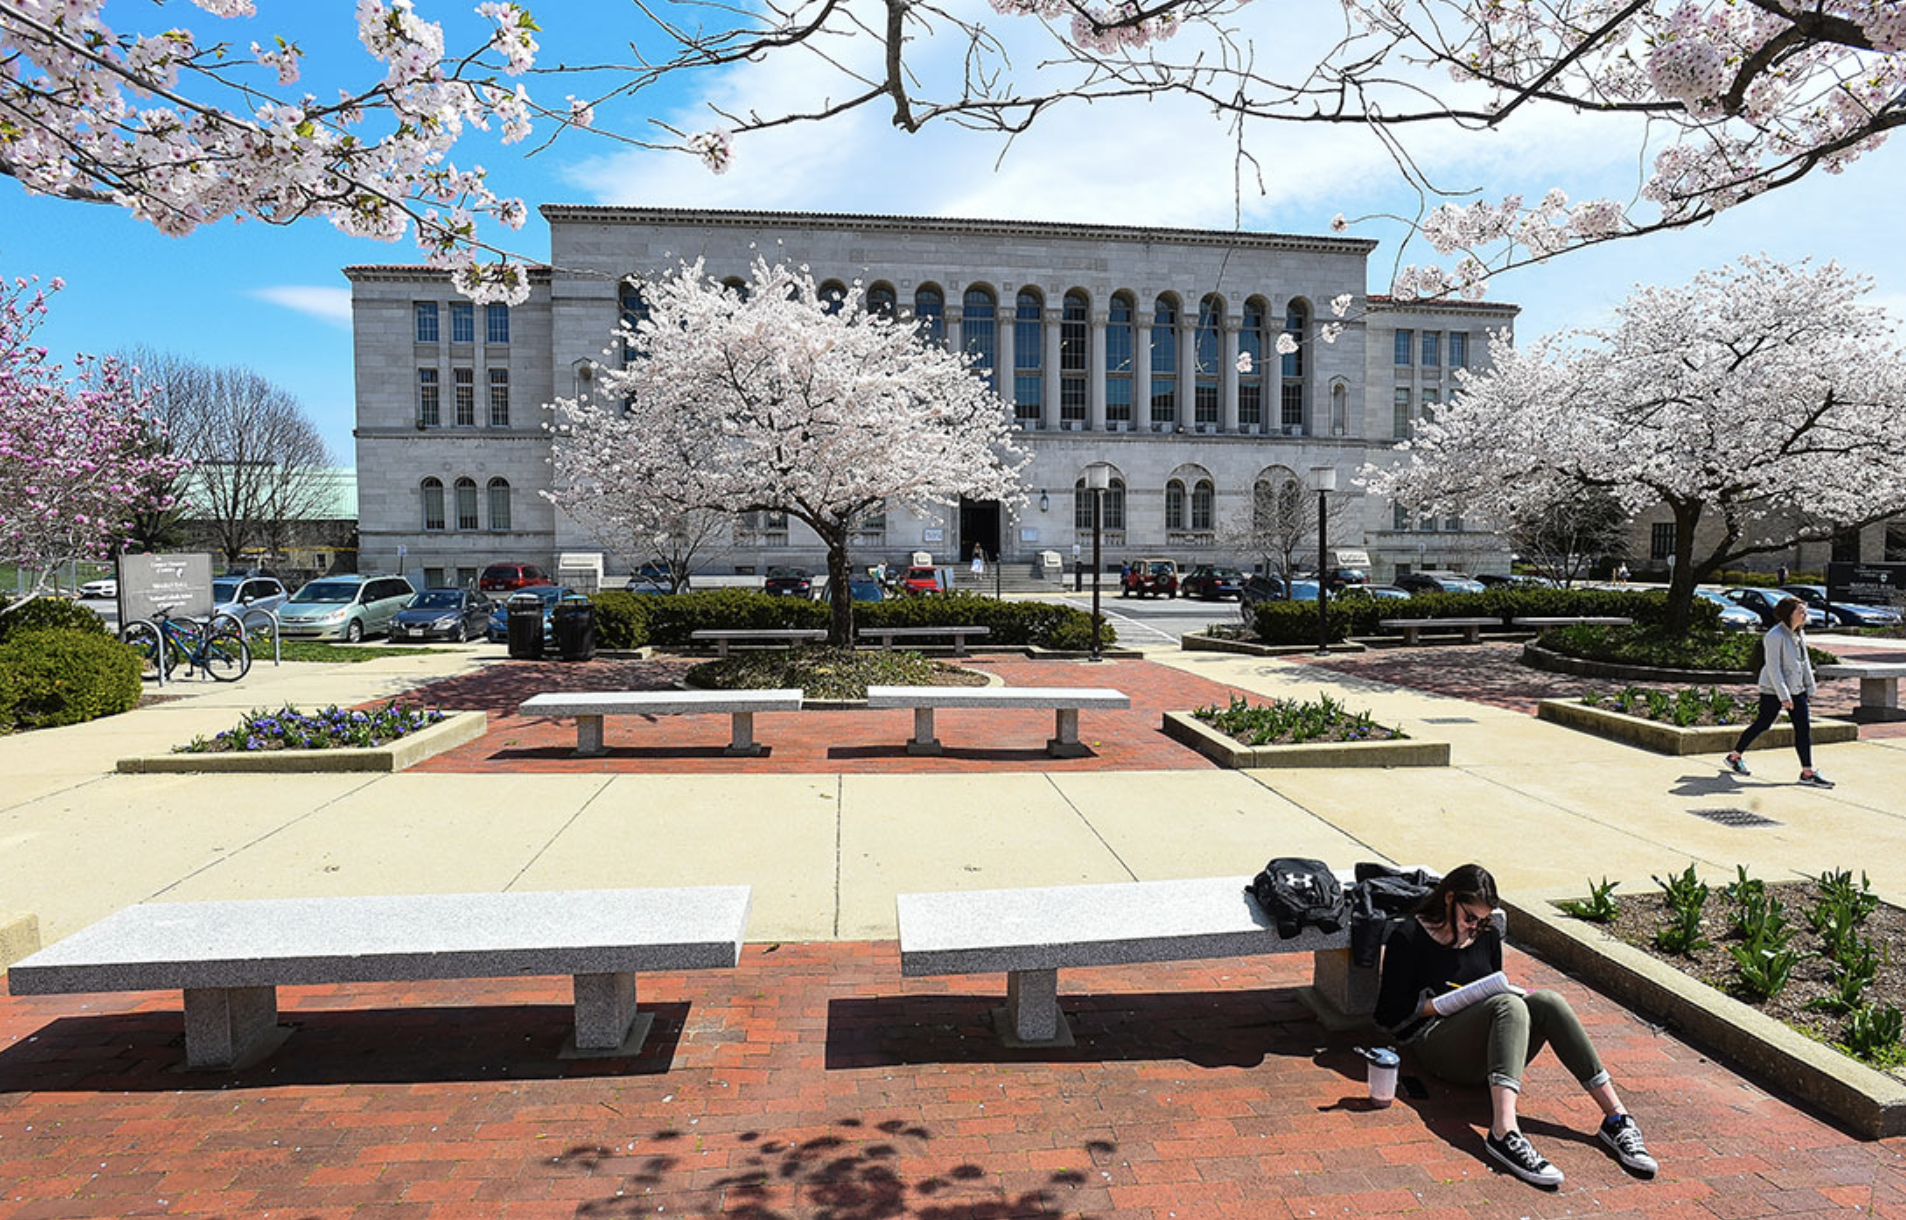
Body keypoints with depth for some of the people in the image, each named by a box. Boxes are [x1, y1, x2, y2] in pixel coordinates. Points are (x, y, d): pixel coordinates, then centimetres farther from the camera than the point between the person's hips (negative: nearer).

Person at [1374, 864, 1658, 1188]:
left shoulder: (1487, 934, 16)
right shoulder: (1409, 938, -4)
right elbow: (1388, 1015, -6)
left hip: (1489, 1050, 6)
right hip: (1438, 1046, -6)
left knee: (1546, 1001, -23)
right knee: (1509, 1005, -34)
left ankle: (1616, 1119, -25)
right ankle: (1504, 1133, -53)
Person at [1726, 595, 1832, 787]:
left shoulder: (1799, 633, 8)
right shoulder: (1775, 636, -17)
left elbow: (1805, 662, 17)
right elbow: (1773, 668, -19)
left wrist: (1810, 688, 15)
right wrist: (1783, 696, -20)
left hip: (1796, 689, 8)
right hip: (1773, 690, -8)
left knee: (1804, 727, 1)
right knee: (1763, 724, 2)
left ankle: (1807, 772, 5)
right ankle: (1734, 756, 19)